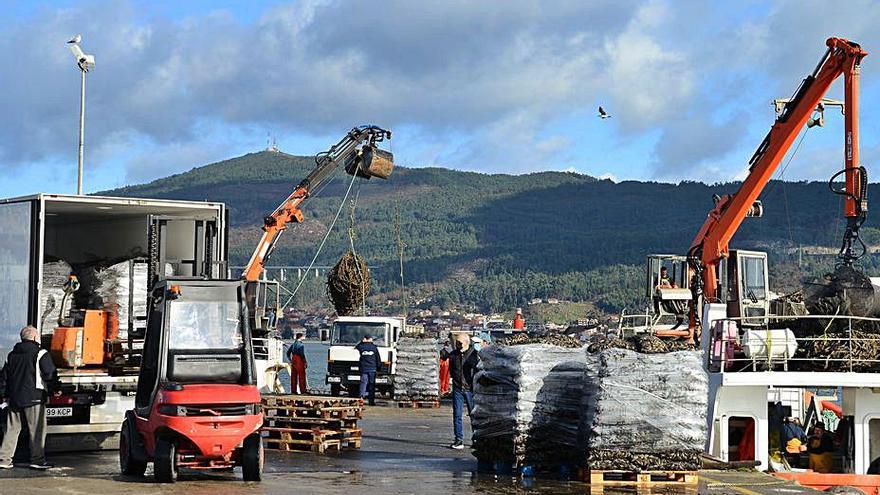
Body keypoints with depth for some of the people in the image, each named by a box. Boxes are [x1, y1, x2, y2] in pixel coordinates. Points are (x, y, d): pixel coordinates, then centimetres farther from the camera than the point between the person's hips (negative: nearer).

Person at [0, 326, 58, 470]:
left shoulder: (12, 355, 13)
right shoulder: (41, 354, -7)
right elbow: (51, 375, -9)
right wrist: (55, 388, 7)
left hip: (14, 398, 6)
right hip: (34, 398, -6)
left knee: (12, 429, 10)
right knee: (37, 430, 0)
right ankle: (37, 459, -1)